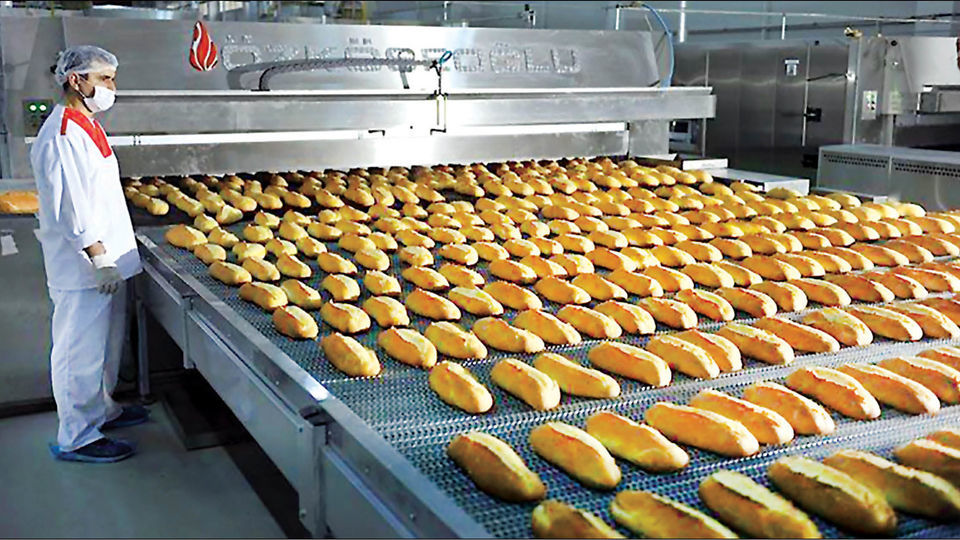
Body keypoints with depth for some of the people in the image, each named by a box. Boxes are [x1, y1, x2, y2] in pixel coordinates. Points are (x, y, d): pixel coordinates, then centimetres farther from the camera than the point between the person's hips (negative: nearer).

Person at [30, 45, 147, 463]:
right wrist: (99, 258, -22)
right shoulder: (61, 137, -18)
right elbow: (68, 209, -22)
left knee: (107, 342, 21)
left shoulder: (86, 127, 14)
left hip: (106, 259, 10)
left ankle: (101, 409, 36)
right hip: (82, 266, -10)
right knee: (81, 348, -1)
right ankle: (76, 437, 9)